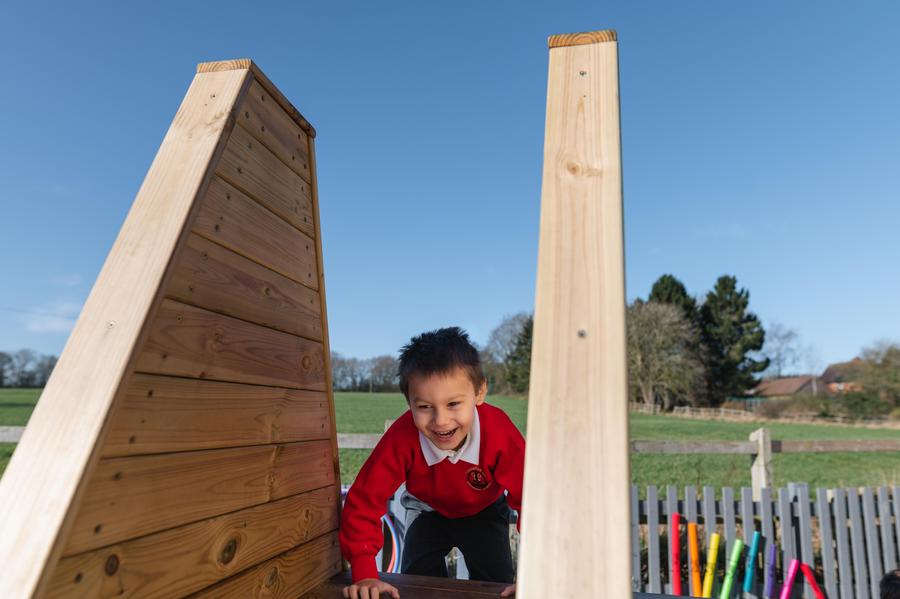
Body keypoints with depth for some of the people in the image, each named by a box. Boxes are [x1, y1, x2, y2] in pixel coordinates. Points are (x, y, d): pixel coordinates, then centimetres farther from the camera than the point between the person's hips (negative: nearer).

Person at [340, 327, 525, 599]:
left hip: (484, 512, -1)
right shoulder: (401, 437, -37)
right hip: (430, 511, 1)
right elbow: (364, 499, -31)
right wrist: (364, 575, -32)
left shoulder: (500, 434, -39)